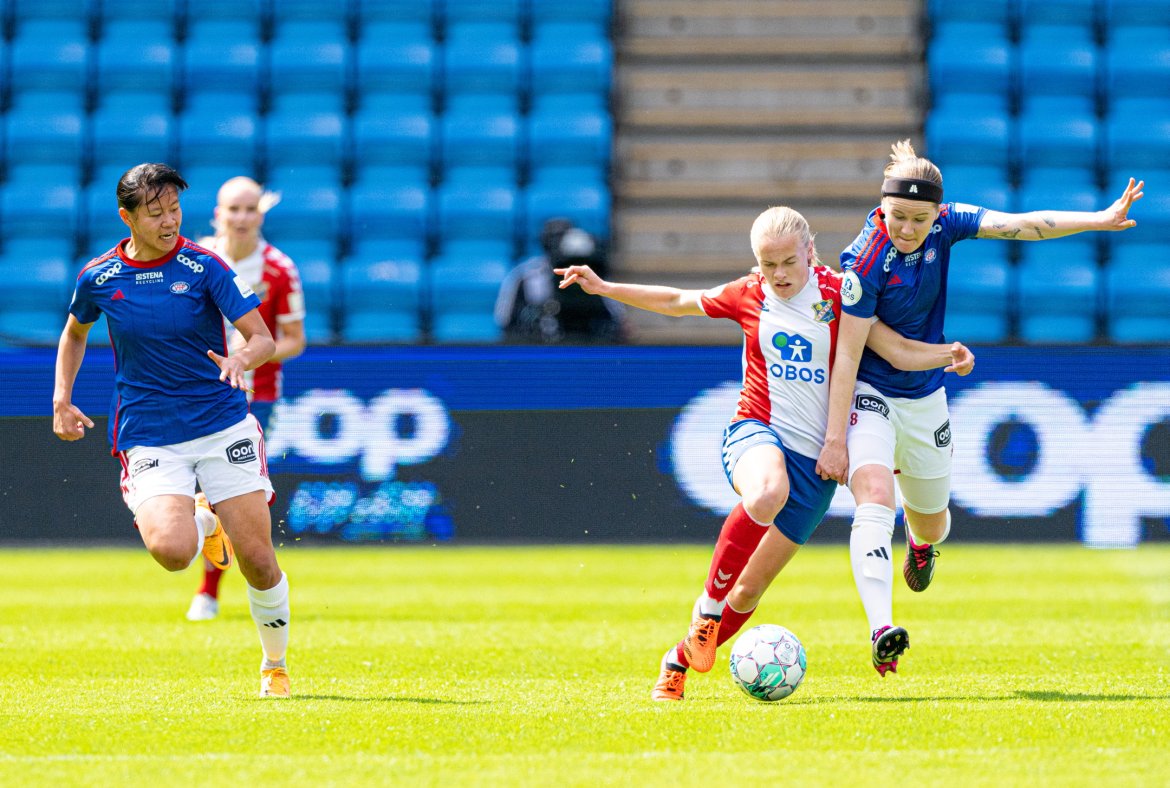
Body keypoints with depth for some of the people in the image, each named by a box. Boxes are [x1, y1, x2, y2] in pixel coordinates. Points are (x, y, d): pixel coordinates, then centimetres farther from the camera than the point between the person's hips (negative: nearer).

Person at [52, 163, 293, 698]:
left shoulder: (203, 267, -6)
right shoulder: (99, 279, 1)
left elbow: (263, 338, -9)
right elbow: (75, 332, 22)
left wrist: (240, 359, -31)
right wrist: (62, 400, 11)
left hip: (224, 426, 0)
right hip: (150, 440, 0)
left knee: (258, 562, -5)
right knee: (171, 550, -24)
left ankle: (275, 666, 21)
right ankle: (204, 526, 14)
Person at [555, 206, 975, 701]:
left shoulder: (835, 294, 1)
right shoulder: (748, 297, 4)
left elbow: (898, 351, -1)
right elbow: (677, 302, 20)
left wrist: (948, 355, -19)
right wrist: (603, 288, 20)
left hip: (815, 456, 1)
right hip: (756, 433, -1)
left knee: (751, 589, 0)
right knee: (767, 493, -40)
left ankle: (679, 662, 24)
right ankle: (709, 604, -22)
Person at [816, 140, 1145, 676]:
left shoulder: (944, 226, -11)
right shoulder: (866, 263, -26)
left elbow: (1023, 225, -15)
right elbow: (846, 356, -24)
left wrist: (1101, 220, -26)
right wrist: (834, 441, -24)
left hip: (923, 397, 6)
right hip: (867, 392, -6)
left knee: (932, 523, 18)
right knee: (875, 497, -29)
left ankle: (920, 543, 58)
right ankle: (881, 629, -40)